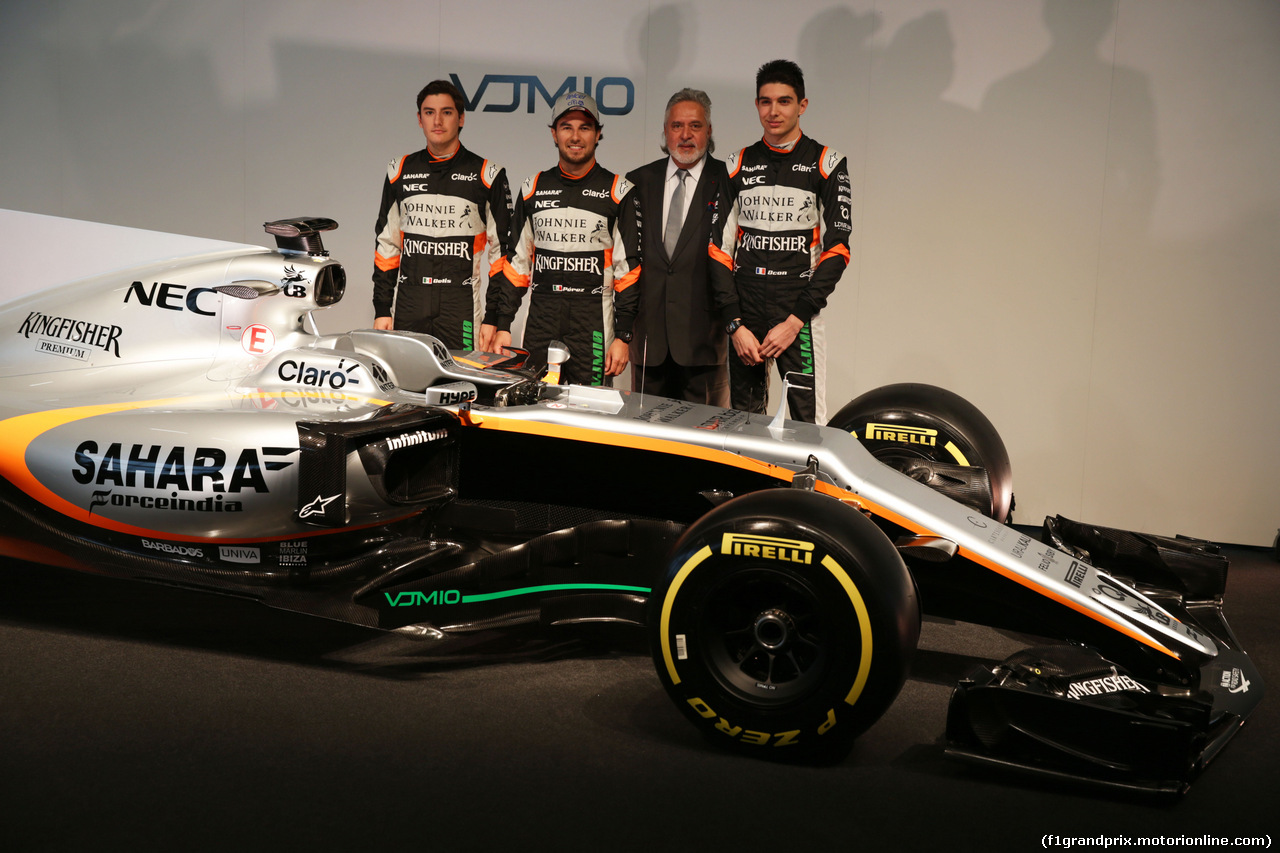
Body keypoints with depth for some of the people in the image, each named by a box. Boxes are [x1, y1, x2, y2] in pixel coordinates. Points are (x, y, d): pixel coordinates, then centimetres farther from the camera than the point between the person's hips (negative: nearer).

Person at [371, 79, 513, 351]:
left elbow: (503, 247, 4)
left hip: (461, 306, -3)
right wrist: (382, 309, 9)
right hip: (408, 306, 3)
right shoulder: (400, 171, 13)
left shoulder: (486, 174, 4)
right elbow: (387, 244, 16)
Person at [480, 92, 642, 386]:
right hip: (540, 321, 3)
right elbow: (516, 262, 14)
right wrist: (501, 325, 6)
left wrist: (623, 337, -8)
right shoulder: (534, 189, 11)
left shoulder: (618, 192, 1)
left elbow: (629, 270, -1)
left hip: (593, 323, -3)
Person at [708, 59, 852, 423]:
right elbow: (720, 249, 7)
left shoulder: (826, 164, 2)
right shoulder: (737, 166, 11)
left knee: (808, 423, -9)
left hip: (799, 315, -3)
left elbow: (837, 250, -2)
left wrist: (795, 320, -11)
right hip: (744, 315, 3)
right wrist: (735, 324, -4)